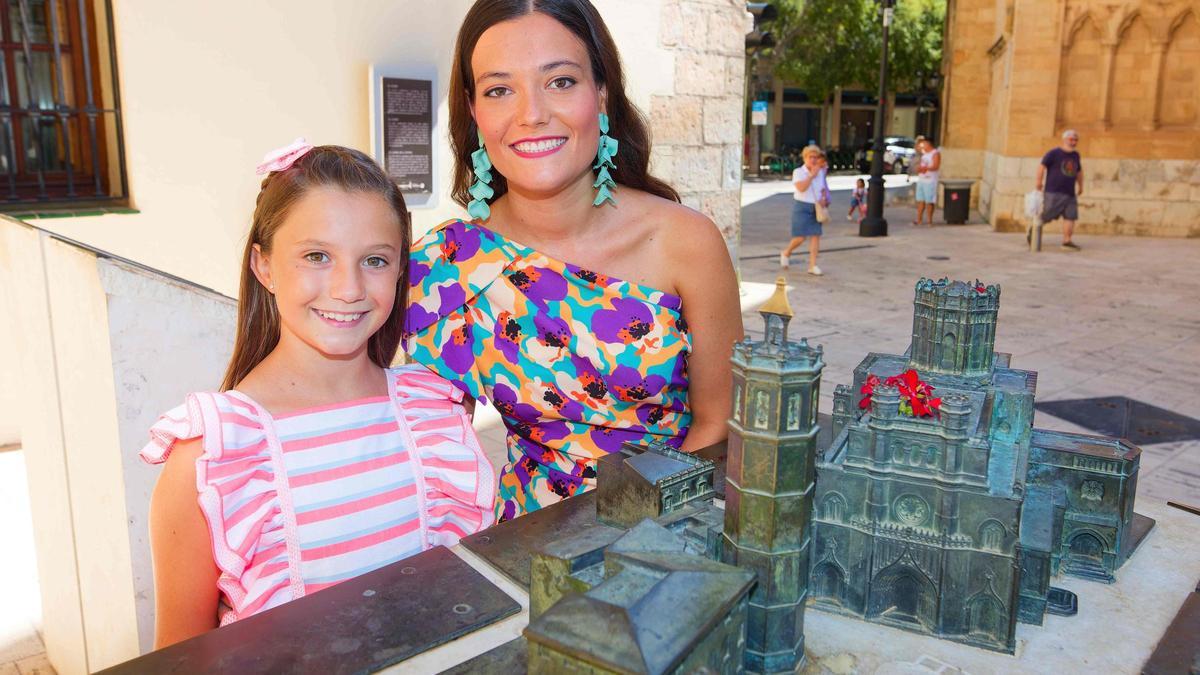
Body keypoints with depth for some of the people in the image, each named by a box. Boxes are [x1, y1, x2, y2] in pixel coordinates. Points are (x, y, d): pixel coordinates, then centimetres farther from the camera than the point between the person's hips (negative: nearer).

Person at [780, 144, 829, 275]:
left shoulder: (820, 173, 11)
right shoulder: (798, 172, -5)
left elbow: (823, 189, 22)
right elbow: (801, 187, -21)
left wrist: (823, 199, 2)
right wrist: (811, 175, -19)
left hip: (816, 207, 5)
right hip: (801, 206, -5)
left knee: (816, 235, -2)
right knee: (800, 237, -9)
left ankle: (812, 265, 1)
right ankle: (786, 253, 20)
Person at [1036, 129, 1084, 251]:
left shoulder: (1075, 155, 15)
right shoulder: (1054, 153, -4)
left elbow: (1079, 171, 28)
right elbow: (1042, 165, -9)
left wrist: (1080, 186, 30)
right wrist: (1039, 181, -15)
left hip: (1070, 193, 6)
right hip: (1053, 192, -6)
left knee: (1070, 216, -4)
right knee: (1046, 216, -1)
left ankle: (1067, 241, 0)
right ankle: (1033, 230, 24)